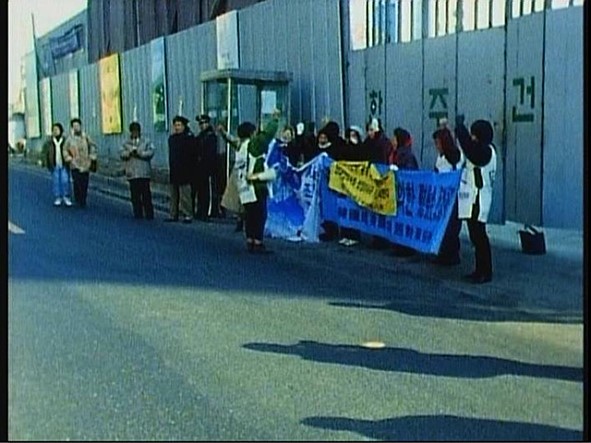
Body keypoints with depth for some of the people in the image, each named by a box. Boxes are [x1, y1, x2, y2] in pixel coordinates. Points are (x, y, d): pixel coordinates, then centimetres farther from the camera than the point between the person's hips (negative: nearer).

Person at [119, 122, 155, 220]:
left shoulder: (146, 142, 7)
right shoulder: (126, 143, 14)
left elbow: (150, 152, -6)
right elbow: (121, 153, 2)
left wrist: (139, 153, -14)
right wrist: (129, 153, -15)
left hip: (144, 173, -2)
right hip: (132, 173, 2)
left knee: (146, 195, -4)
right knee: (135, 195, 3)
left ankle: (149, 214, 0)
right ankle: (137, 214, 10)